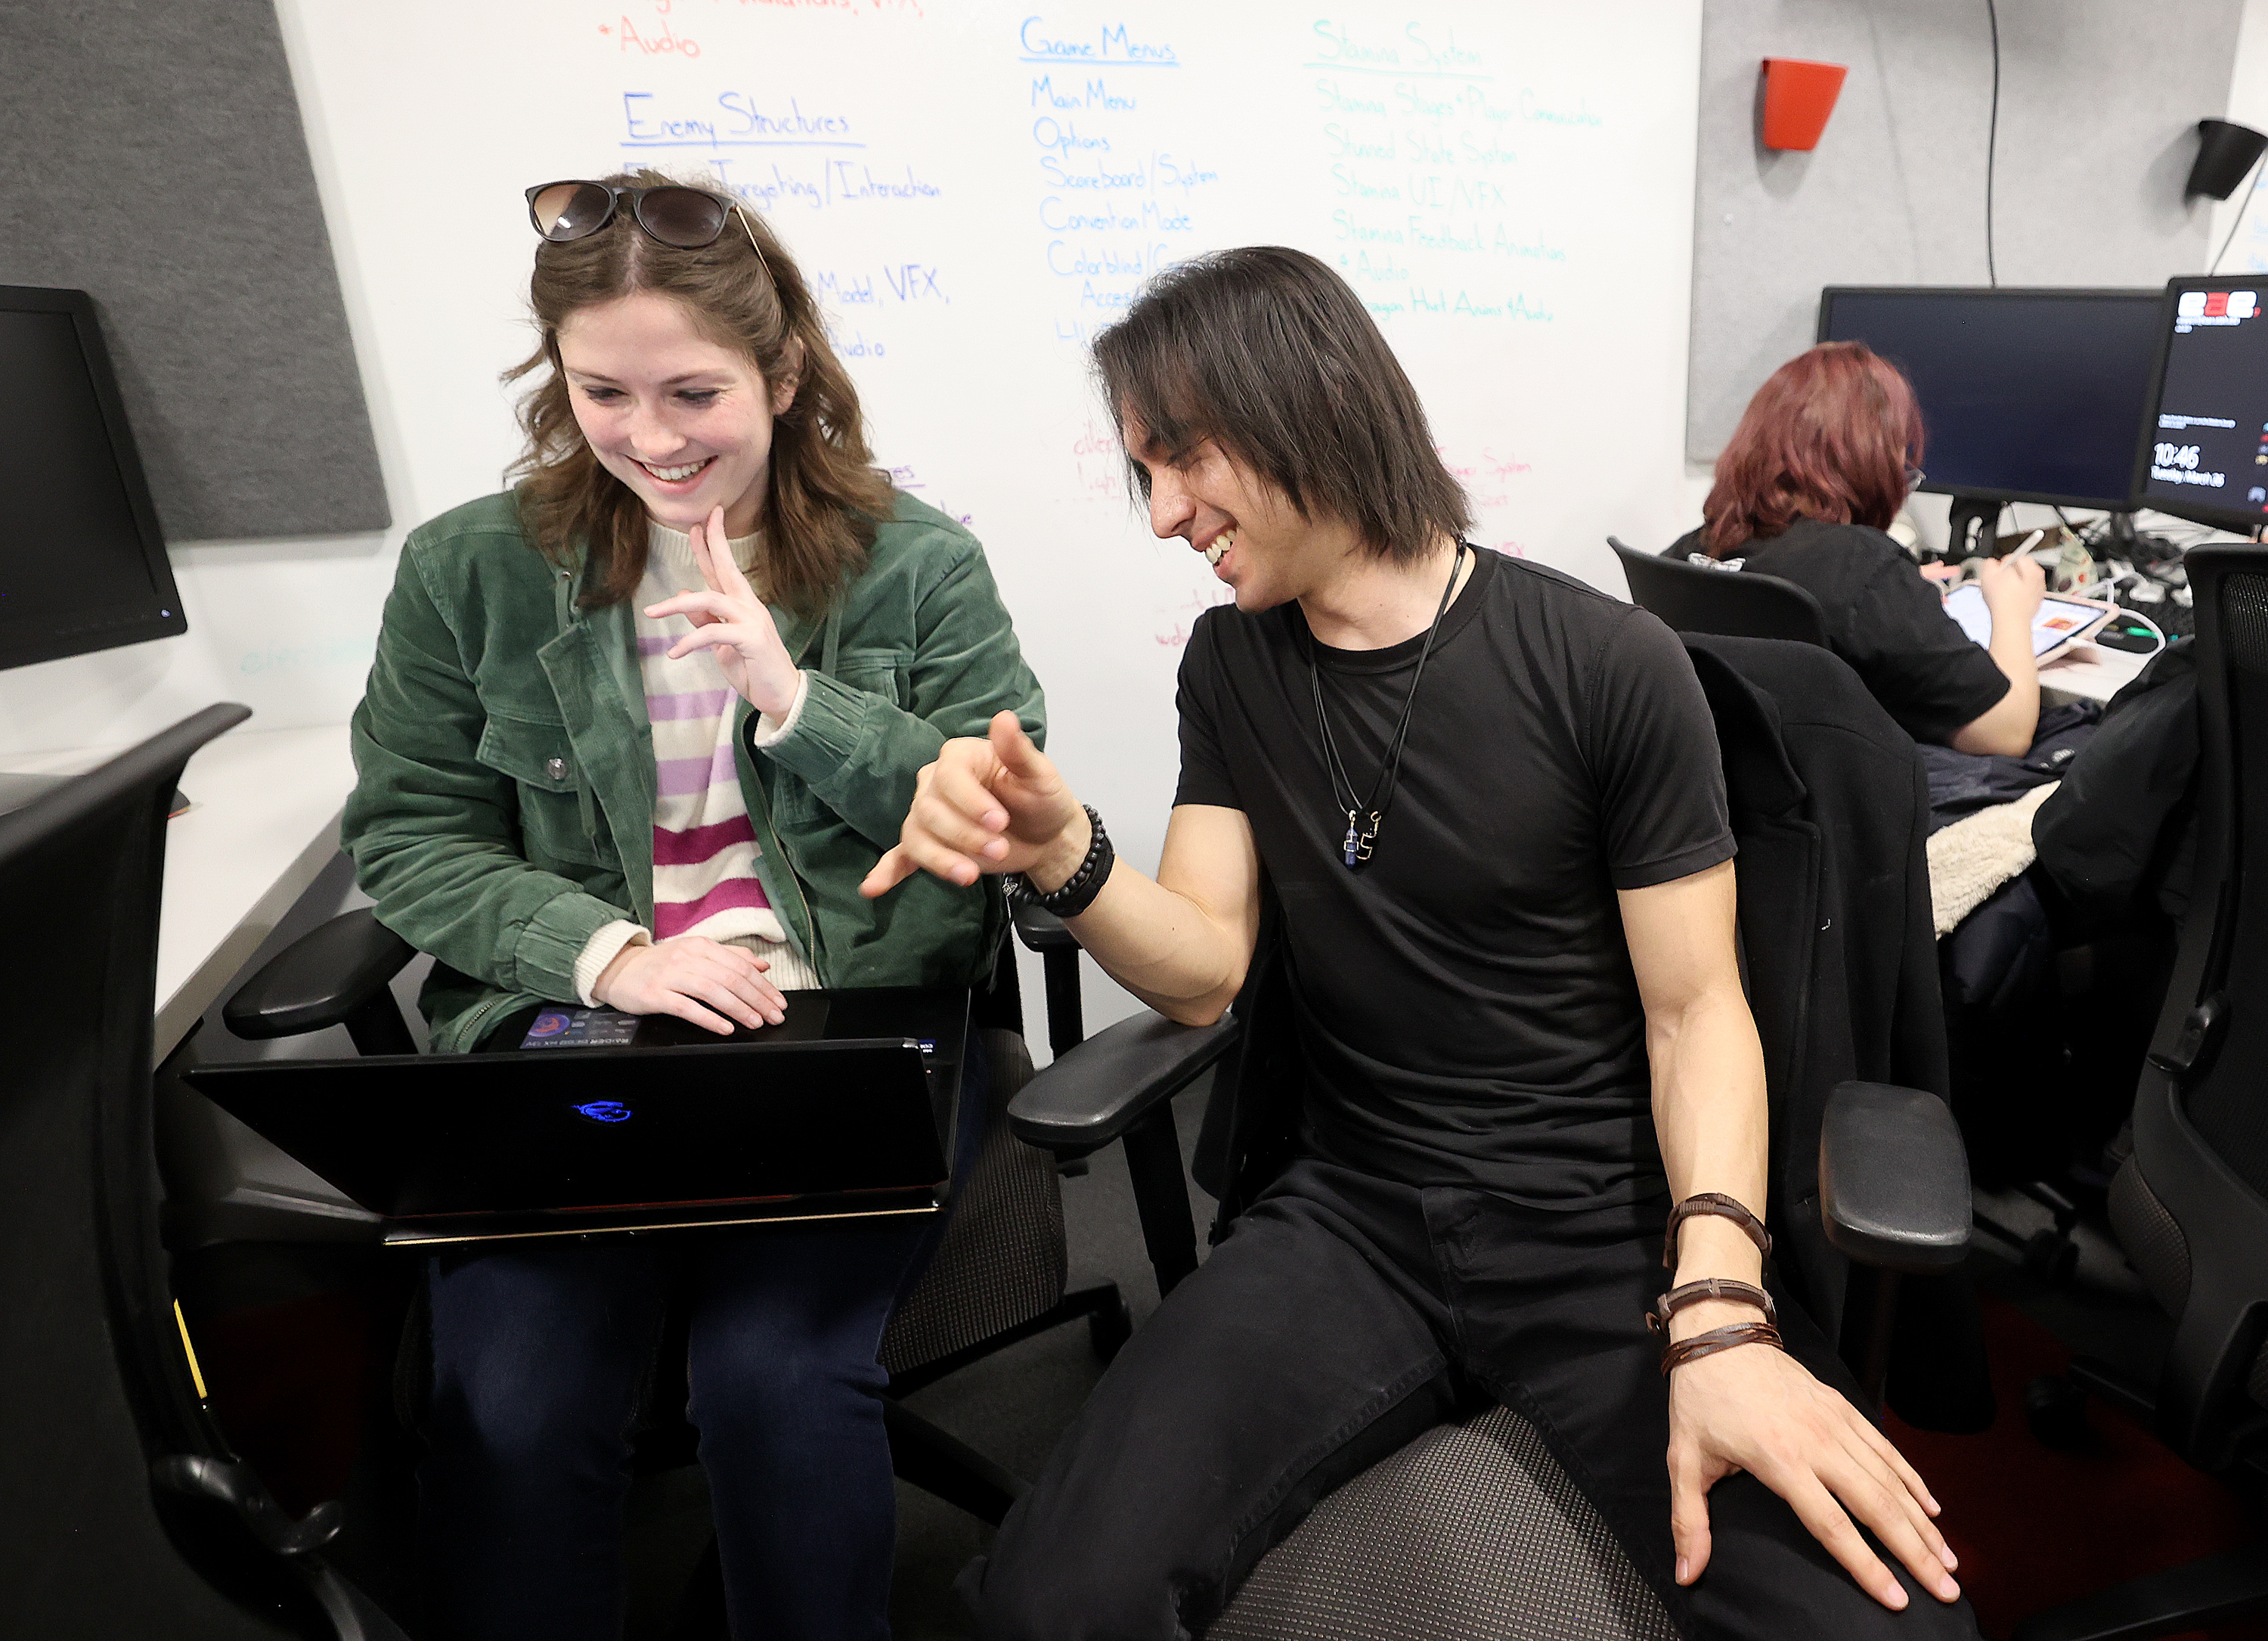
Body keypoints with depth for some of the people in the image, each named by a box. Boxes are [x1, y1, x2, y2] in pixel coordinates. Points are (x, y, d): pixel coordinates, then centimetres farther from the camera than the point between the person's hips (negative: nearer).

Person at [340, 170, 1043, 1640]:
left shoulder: (919, 565, 3)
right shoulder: (470, 572, 7)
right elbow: (409, 837, 7)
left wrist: (799, 700, -13)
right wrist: (604, 953, -11)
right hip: (576, 1027, 2)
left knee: (774, 1369, -22)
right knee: (511, 1403, -19)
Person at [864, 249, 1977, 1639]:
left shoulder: (1611, 666, -9)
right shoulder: (1232, 664, 5)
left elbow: (1697, 1014, -4)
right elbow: (1204, 973, -1)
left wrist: (1719, 1313, -19)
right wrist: (1060, 853, -21)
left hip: (1605, 1226, -1)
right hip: (1353, 1223, 2)